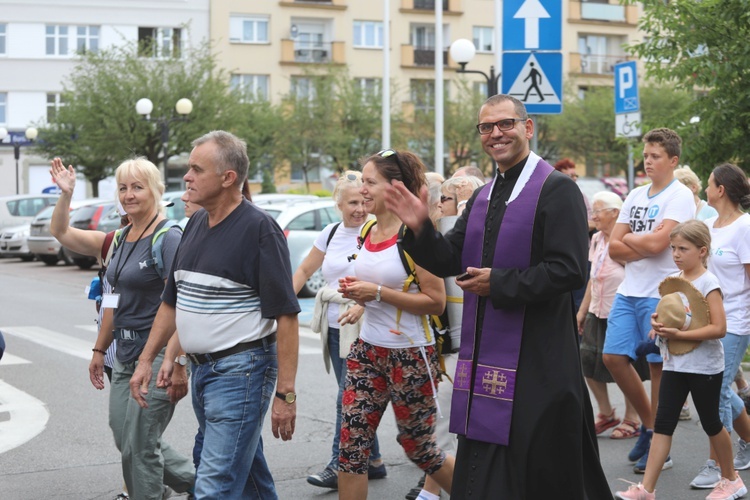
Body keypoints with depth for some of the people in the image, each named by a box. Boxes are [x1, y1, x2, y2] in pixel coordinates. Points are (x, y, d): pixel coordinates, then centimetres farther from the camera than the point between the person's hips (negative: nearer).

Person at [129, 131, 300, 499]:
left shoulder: (259, 228, -14)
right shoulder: (195, 224, 9)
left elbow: (286, 316, -17)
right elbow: (171, 300, 18)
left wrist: (285, 394, -20)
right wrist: (146, 359, 13)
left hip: (241, 369, -8)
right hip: (201, 368, 8)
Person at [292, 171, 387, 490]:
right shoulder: (331, 233, 8)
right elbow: (305, 270, 15)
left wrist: (362, 306, -32)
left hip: (361, 329, -6)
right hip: (333, 328, 7)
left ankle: (339, 466, 3)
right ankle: (373, 461, 24)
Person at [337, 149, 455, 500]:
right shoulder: (367, 233, 8)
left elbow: (436, 302, -18)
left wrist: (377, 292, -20)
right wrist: (356, 292, 0)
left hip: (410, 355, -7)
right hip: (367, 351, 7)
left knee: (418, 447, 8)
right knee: (351, 445, 1)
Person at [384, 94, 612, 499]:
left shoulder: (556, 190, -10)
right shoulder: (482, 198, 14)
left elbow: (568, 270, -18)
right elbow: (450, 260, 13)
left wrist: (498, 283, -15)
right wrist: (420, 228, -5)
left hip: (536, 360, -7)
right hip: (485, 357, 7)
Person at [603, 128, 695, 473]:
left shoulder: (680, 196, -8)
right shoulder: (635, 196, 13)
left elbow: (657, 242, -21)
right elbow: (613, 247, 7)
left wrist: (628, 238, -3)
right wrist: (645, 247, -9)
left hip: (660, 294, -7)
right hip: (628, 290, 7)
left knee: (658, 366, 0)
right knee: (613, 357, 5)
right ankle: (648, 422, 23)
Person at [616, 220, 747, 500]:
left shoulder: (708, 283, -14)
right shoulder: (674, 280, 7)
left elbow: (719, 328, -21)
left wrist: (679, 334, -25)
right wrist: (658, 322, -4)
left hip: (704, 367, -6)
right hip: (674, 364, 6)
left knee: (711, 423, 8)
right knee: (663, 423, 0)